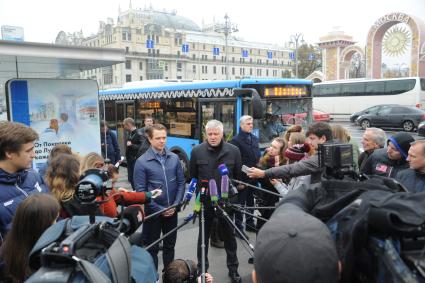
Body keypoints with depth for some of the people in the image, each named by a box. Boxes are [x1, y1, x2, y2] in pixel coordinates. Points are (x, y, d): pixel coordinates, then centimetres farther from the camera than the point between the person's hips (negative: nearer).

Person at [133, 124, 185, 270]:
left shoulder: (174, 158, -2)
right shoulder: (142, 162, -12)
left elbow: (181, 182, 3)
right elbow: (140, 190, -12)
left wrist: (175, 205, -7)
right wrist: (159, 209, -14)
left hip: (172, 211, 3)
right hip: (153, 212, -3)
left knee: (170, 246, 18)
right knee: (152, 247, 12)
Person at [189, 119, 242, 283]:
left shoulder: (233, 151, -5)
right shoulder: (197, 151, -5)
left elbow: (238, 176, 3)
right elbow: (193, 176, 3)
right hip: (205, 201, 0)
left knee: (229, 236, 14)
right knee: (203, 236, 15)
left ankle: (233, 269, 31)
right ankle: (202, 269, 32)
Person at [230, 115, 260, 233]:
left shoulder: (255, 138, 11)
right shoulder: (236, 140, -11)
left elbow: (258, 156, 15)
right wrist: (238, 180, -18)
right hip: (242, 178, -6)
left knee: (251, 202, 18)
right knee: (240, 203, 4)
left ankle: (250, 223, 32)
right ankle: (238, 227, 16)